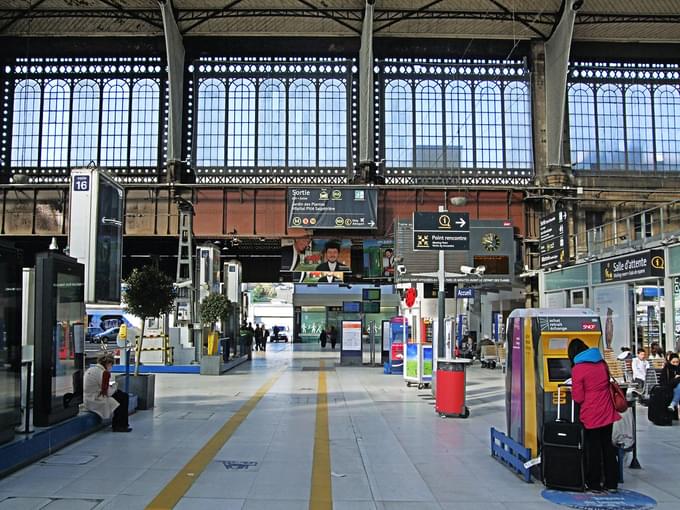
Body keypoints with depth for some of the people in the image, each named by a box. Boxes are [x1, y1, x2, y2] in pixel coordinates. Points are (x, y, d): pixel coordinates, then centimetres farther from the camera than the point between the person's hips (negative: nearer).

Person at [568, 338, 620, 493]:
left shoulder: (577, 369, -14)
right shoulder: (601, 363, 5)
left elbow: (578, 398, -13)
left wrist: (573, 389, 5)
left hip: (591, 416, -6)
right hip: (607, 413, 6)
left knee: (593, 449, 6)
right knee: (608, 447, 14)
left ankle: (594, 484, 14)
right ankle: (611, 483, 21)